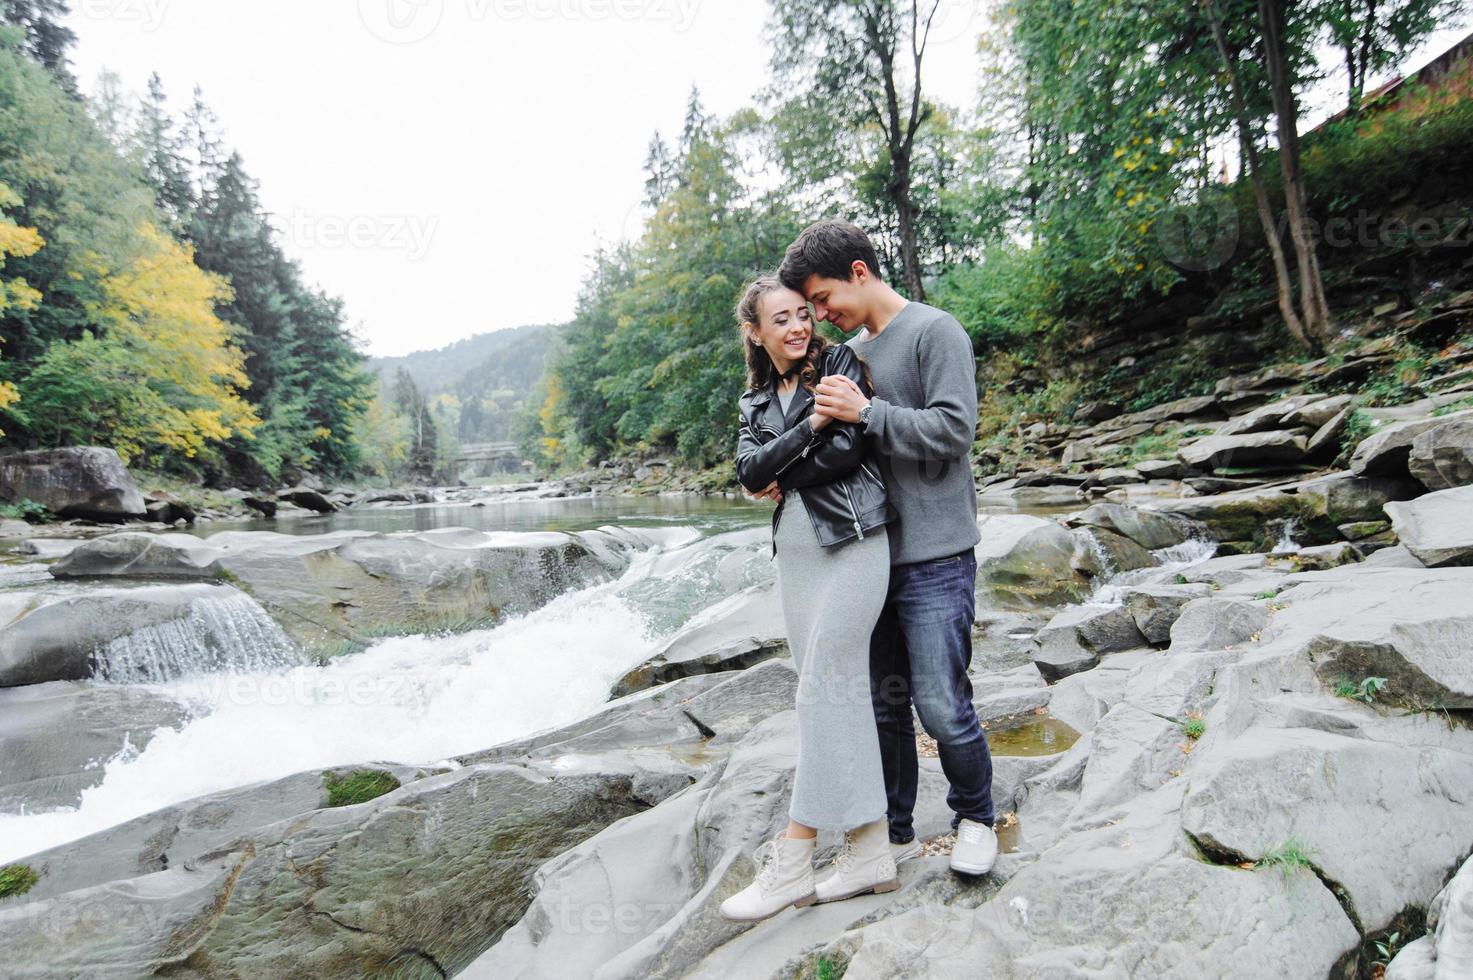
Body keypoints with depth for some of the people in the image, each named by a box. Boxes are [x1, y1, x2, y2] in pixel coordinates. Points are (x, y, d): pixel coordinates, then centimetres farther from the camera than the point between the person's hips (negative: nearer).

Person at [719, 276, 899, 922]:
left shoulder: (839, 362, 2)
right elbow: (749, 471, -2)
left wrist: (781, 477, -2)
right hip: (794, 547, 6)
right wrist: (812, 423, -13)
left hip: (852, 537, -6)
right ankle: (870, 853, 13)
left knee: (824, 687, -7)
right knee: (841, 687, 5)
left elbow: (847, 449, -11)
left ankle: (791, 861, -1)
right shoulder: (755, 401, 16)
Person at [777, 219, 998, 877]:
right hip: (872, 552, 7)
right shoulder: (849, 351, 16)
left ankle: (974, 818, 22)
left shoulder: (935, 332, -5)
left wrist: (866, 413, -20)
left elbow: (955, 427, -14)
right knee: (885, 704, 11)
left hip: (934, 557, -6)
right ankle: (895, 832, 26)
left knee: (941, 706, -4)